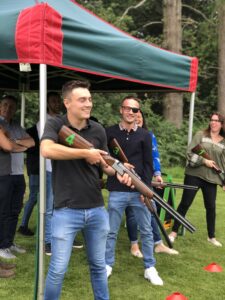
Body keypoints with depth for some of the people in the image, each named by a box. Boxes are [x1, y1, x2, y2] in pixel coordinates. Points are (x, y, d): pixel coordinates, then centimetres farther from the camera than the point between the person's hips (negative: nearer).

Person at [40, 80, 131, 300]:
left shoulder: (98, 130, 4)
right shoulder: (55, 124, -7)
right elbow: (46, 149, -27)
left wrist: (119, 172, -9)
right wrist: (85, 153, -22)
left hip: (97, 209, 4)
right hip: (66, 211, -4)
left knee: (98, 265, 19)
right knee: (58, 269, 3)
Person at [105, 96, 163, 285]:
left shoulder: (144, 135, 4)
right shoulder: (110, 132, 2)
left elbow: (148, 164, 2)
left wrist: (146, 187, -6)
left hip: (139, 191, 1)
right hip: (117, 191, -1)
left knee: (146, 231, 9)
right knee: (111, 231, 8)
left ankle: (150, 268, 21)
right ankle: (107, 265, 24)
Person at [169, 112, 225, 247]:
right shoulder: (200, 135, -1)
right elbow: (190, 153, -7)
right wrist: (204, 161, -18)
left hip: (211, 178, 3)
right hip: (194, 175, -2)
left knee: (211, 207, 7)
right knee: (185, 203, 1)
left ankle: (211, 236, 23)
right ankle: (174, 232, 12)